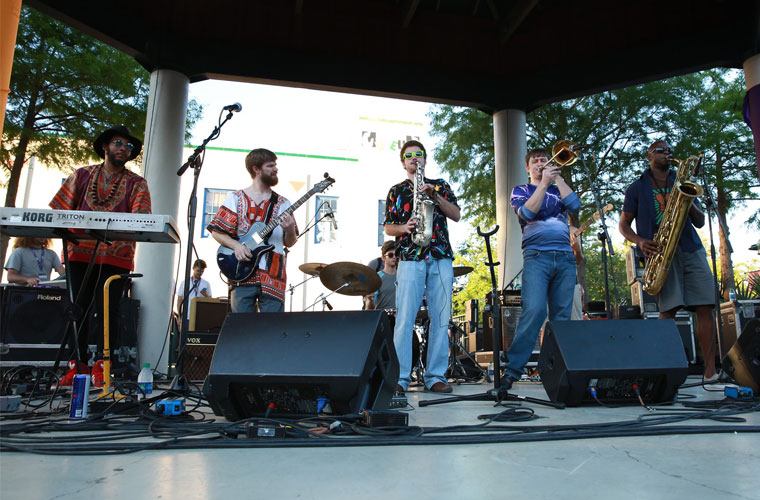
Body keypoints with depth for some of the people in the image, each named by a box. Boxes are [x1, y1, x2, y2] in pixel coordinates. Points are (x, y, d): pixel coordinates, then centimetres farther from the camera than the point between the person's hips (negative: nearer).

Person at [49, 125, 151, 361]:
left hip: (115, 258, -2)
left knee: (105, 313, -4)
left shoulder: (137, 184, 10)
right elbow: (59, 209, 11)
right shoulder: (82, 175, 16)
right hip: (79, 254, 2)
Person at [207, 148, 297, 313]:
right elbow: (216, 231, 6)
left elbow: (289, 243, 13)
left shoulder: (282, 204, 14)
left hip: (273, 276, 2)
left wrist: (289, 230, -9)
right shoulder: (235, 199, 9)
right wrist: (236, 245, -11)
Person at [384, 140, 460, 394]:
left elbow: (456, 215, 7)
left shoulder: (440, 185, 19)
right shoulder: (396, 191, 17)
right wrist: (404, 228, -9)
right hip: (410, 259, -1)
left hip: (441, 258, 2)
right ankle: (400, 377, -4)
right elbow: (388, 227, 12)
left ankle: (436, 376, 6)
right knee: (404, 319, -8)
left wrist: (434, 195, -5)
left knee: (441, 318, -1)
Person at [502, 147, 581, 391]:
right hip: (537, 255, -4)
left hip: (565, 257, 4)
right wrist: (544, 182, -6)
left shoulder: (558, 189, 25)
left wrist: (557, 177, 5)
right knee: (534, 310, -19)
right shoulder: (520, 190, 16)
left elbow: (575, 204, 3)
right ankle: (512, 369, -16)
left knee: (562, 316, 0)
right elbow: (527, 212, -5)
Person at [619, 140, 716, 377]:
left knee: (705, 307, -7)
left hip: (691, 249, 3)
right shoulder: (637, 188, 13)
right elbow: (623, 225, 11)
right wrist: (639, 241, -9)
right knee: (668, 309, -16)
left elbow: (700, 222, 18)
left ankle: (710, 371, -3)